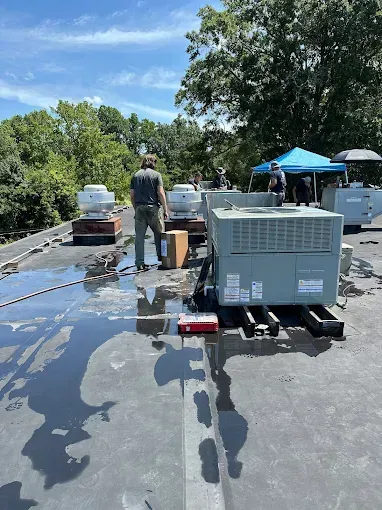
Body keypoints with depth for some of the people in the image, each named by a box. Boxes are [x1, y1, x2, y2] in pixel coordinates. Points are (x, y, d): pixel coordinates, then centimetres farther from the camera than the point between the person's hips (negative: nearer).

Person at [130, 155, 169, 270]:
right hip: (153, 208, -3)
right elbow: (161, 193, -8)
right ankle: (160, 256, 25)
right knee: (159, 233, 15)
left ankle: (139, 262, 3)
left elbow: (132, 195, 8)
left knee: (139, 236, 3)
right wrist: (165, 210, -4)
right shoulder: (156, 175, -1)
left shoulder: (136, 175, 10)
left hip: (139, 208, 3)